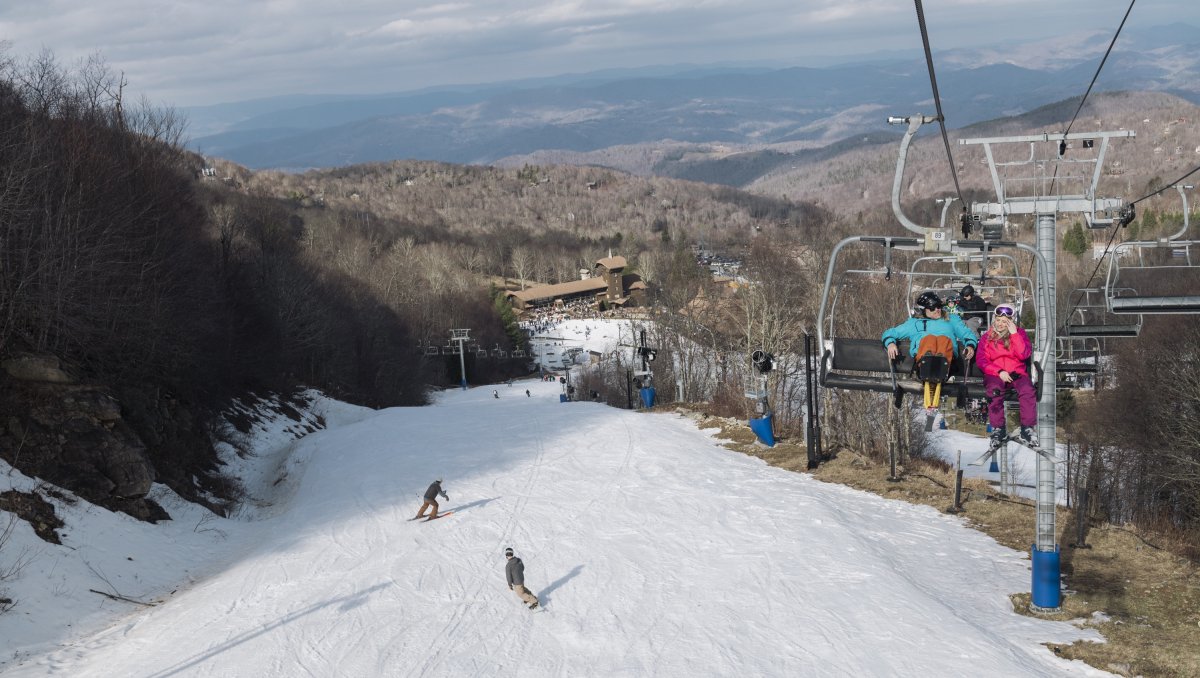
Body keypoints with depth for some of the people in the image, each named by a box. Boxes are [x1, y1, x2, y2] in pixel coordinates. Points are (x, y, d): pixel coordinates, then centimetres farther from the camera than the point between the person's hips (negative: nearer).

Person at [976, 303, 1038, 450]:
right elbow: (982, 360, 1)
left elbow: (1024, 355, -4)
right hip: (994, 374, 0)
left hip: (1017, 372, 0)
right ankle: (998, 430, -29)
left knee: (1027, 389, -31)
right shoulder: (987, 337, 11)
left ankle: (1027, 428, -25)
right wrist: (999, 372, -14)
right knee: (994, 390, -34)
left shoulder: (1019, 332, 11)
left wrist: (1014, 334, -9)